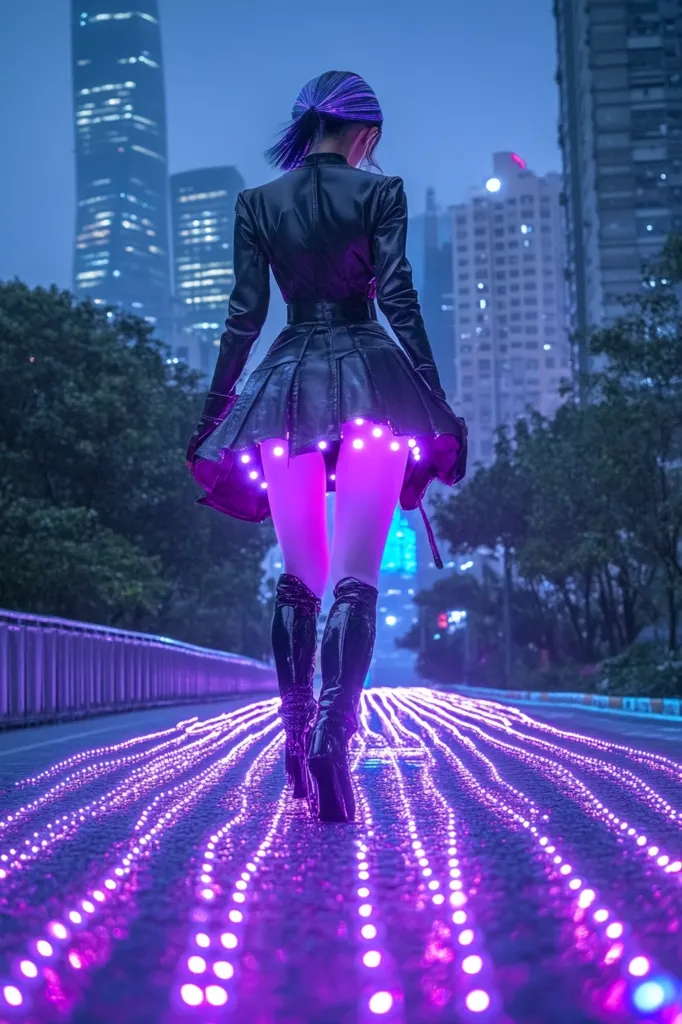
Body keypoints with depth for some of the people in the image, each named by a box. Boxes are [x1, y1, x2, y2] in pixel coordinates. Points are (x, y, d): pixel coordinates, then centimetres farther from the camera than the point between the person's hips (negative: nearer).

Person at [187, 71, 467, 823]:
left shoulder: (256, 204, 8)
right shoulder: (380, 192, 2)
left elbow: (244, 315, 5)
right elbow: (399, 301, -5)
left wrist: (213, 415, 11)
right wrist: (438, 405, -4)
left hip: (287, 388, 3)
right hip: (369, 381, -3)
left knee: (297, 578, 14)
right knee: (355, 579, -6)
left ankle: (296, 735, 11)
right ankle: (333, 737, -21)